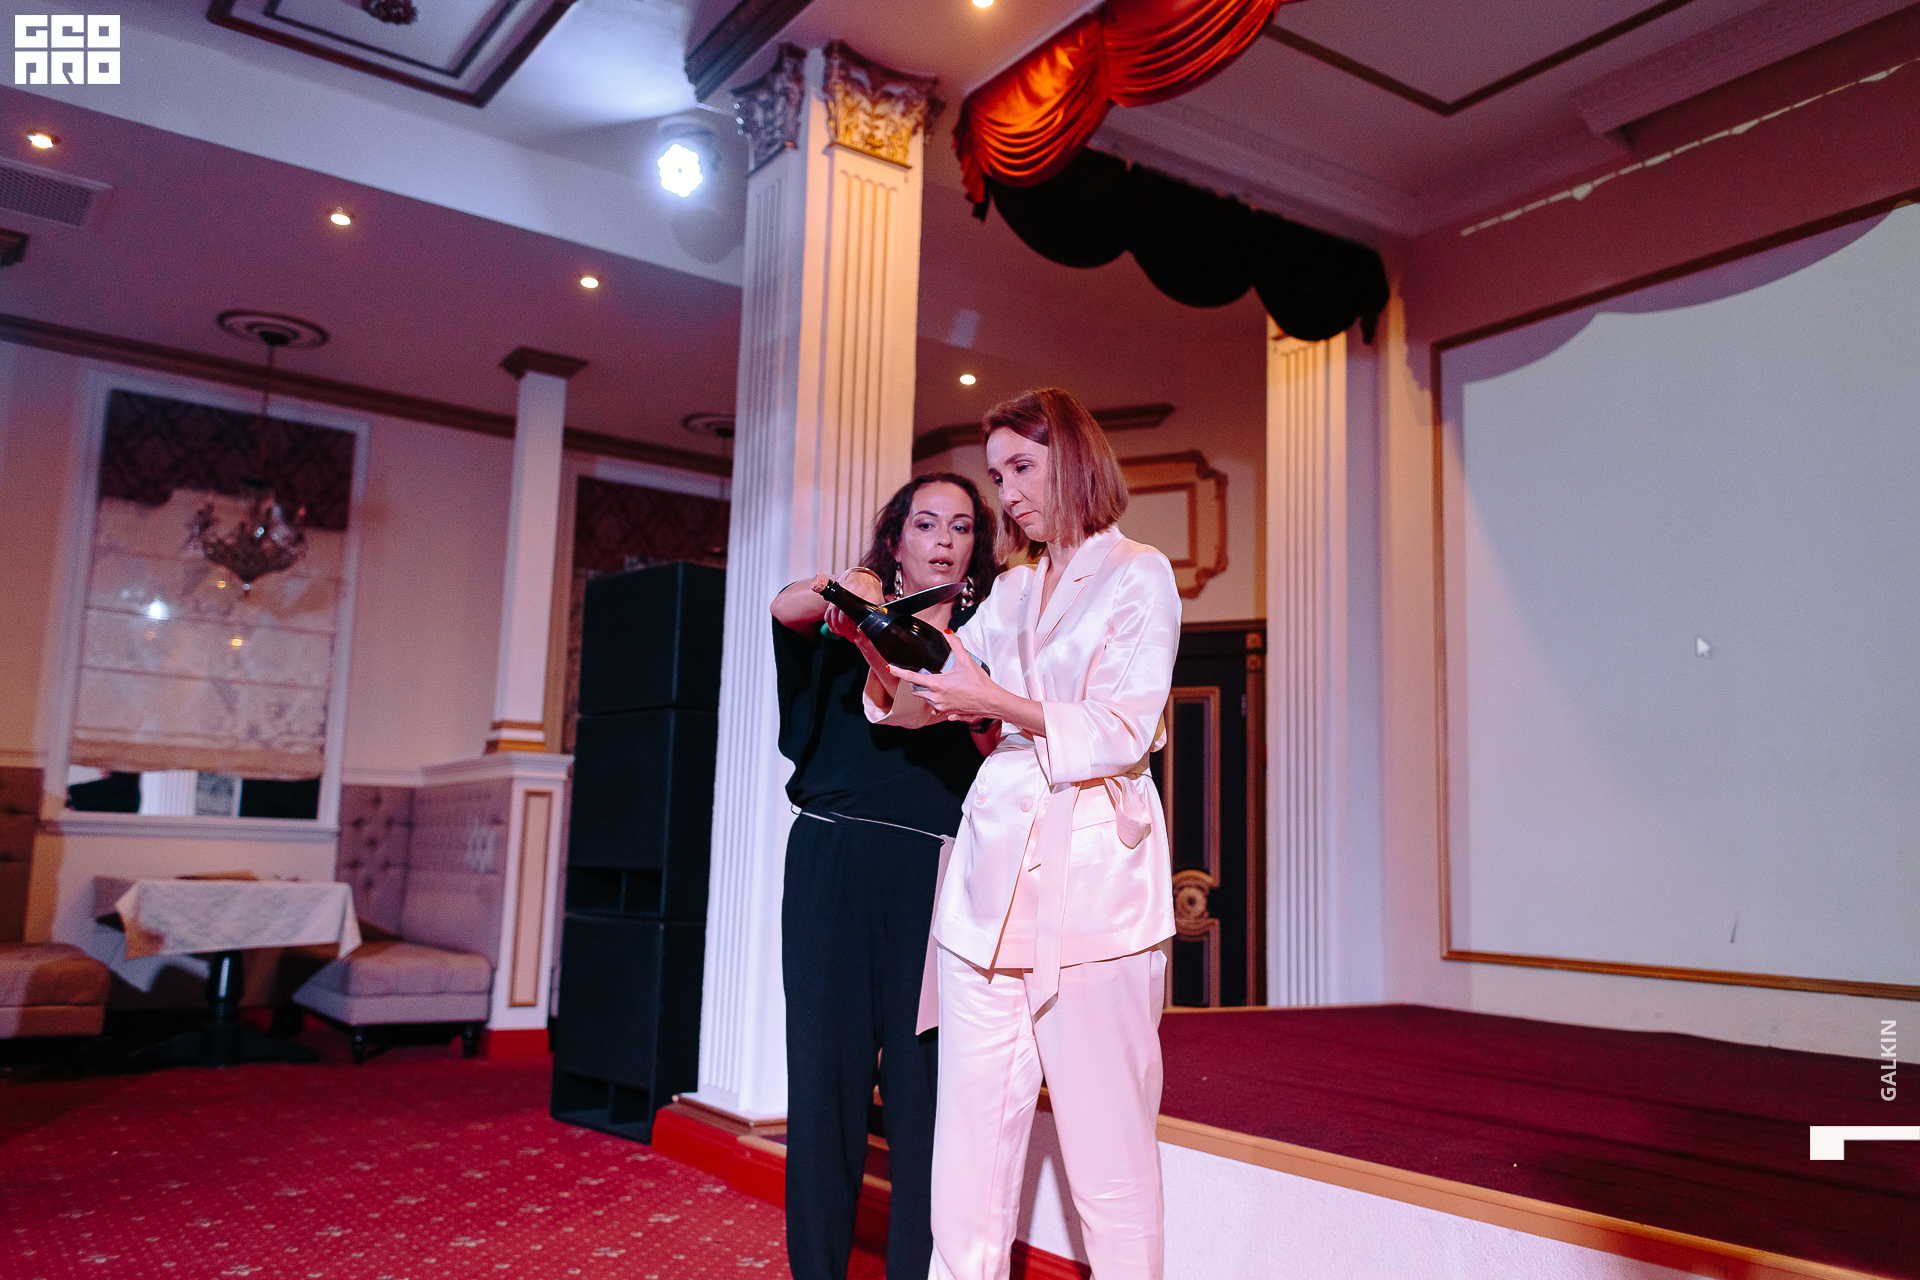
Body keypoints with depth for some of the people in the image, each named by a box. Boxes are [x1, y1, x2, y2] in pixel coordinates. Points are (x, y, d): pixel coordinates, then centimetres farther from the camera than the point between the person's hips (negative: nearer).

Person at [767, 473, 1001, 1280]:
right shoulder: (857, 615, 13)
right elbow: (787, 608, -9)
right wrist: (843, 593, -30)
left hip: (934, 873, -1)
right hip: (834, 861, 1)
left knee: (921, 1077, 0)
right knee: (826, 1062, 4)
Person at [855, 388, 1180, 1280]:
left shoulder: (1138, 574, 3)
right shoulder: (1010, 590, 20)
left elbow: (1121, 733, -8)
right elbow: (919, 707, 16)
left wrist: (998, 702, -18)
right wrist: (875, 649, -3)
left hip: (1090, 863, -5)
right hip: (992, 861, 5)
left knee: (1105, 1133, -2)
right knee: (971, 1121, 4)